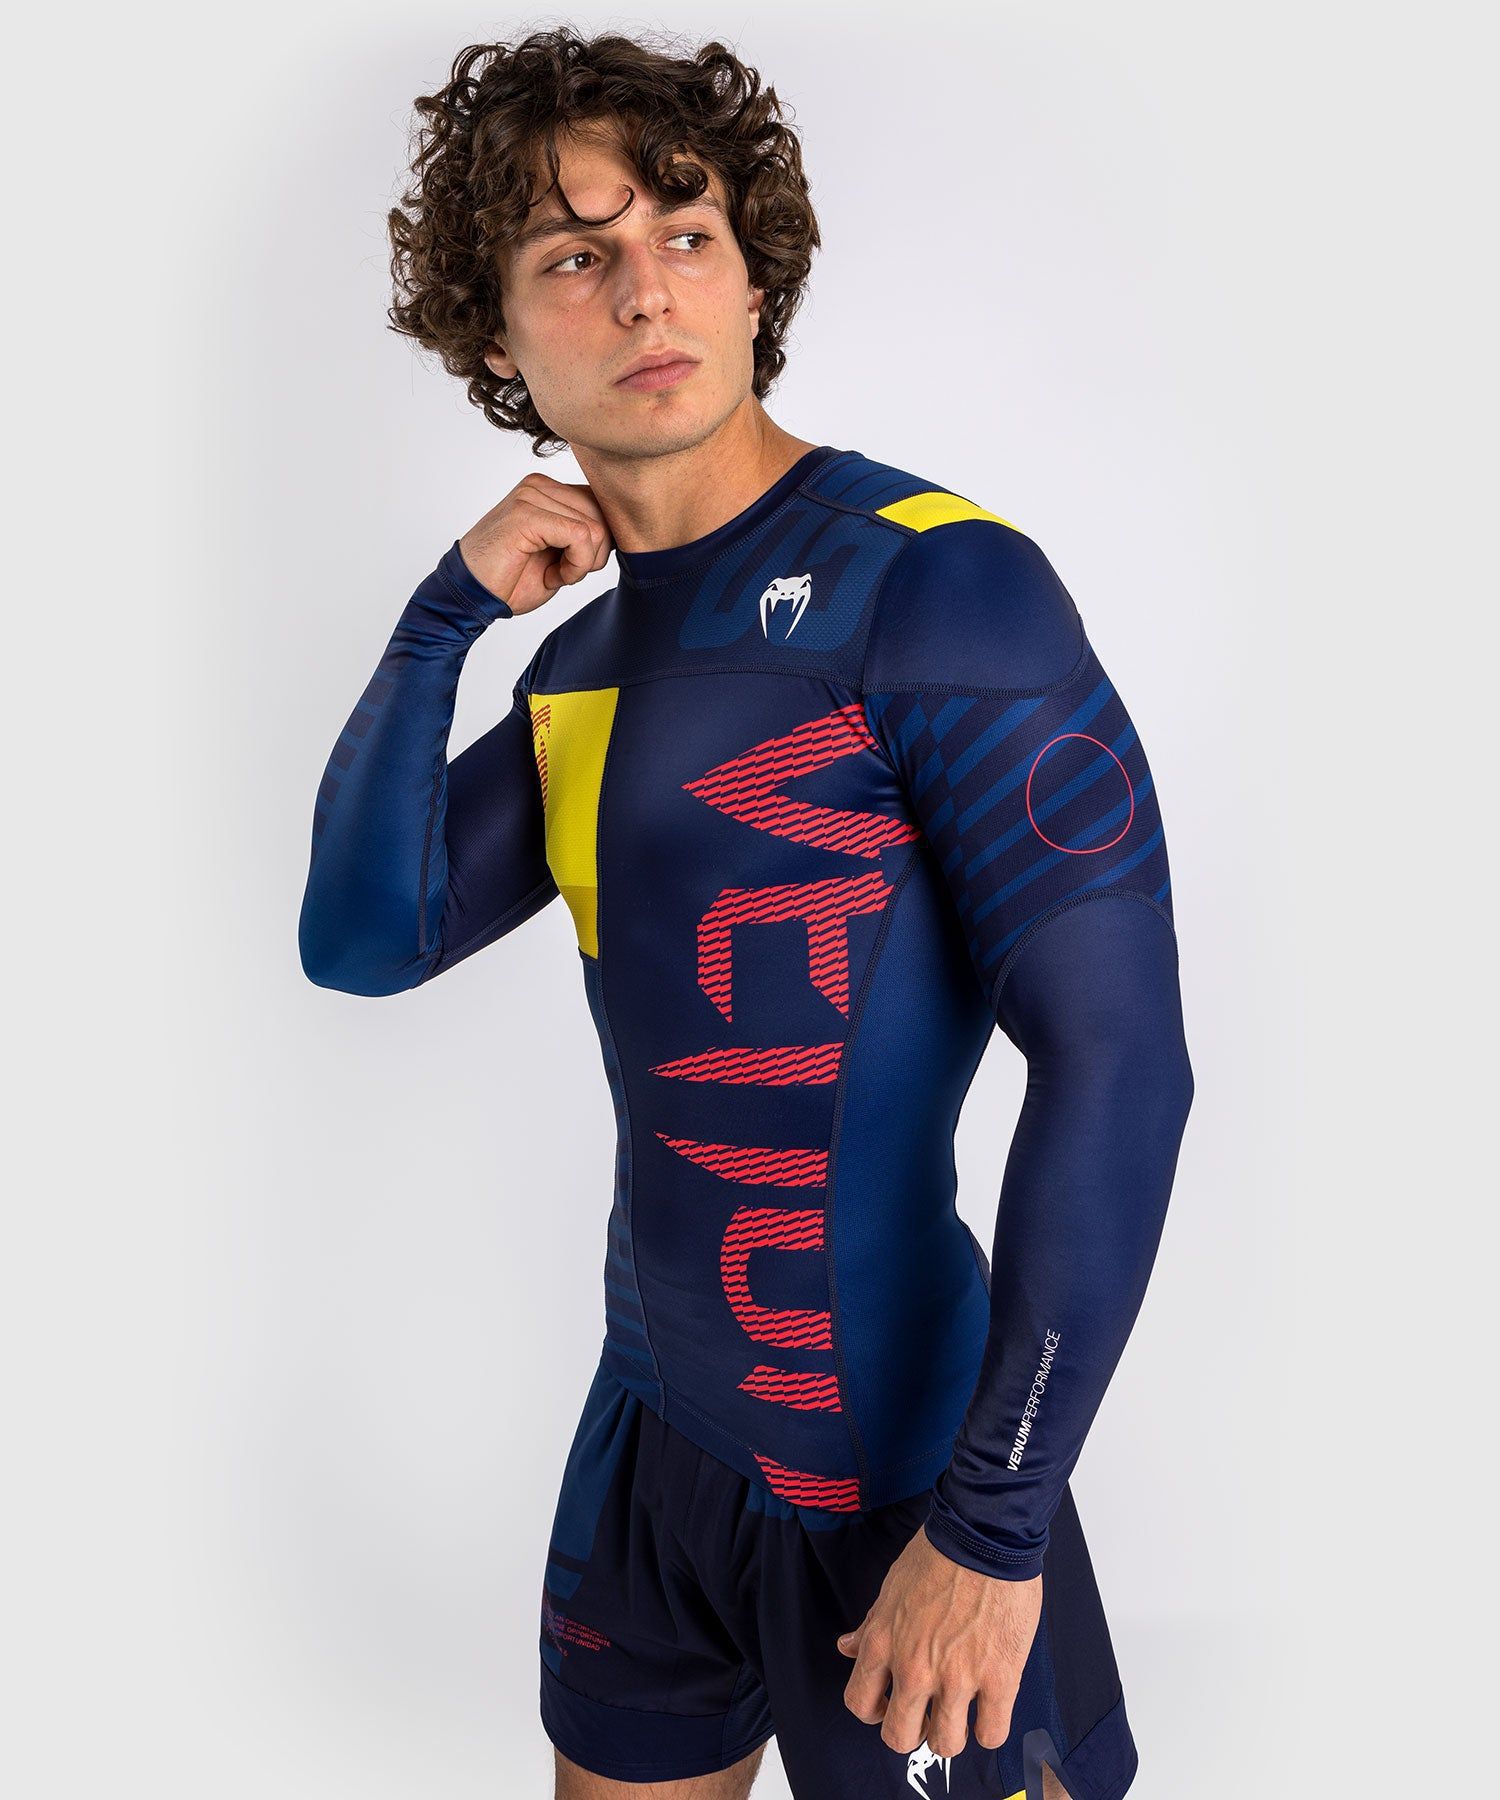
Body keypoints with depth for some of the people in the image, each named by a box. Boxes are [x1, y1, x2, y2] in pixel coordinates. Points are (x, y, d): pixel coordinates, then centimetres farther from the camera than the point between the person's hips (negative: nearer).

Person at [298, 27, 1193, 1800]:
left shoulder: (934, 583, -16)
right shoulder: (584, 661, 6)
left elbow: (1118, 1058, -20)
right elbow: (362, 941, 2)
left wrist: (997, 1521, -18)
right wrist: (442, 617, -8)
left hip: (891, 1470, -6)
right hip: (654, 1430, 7)